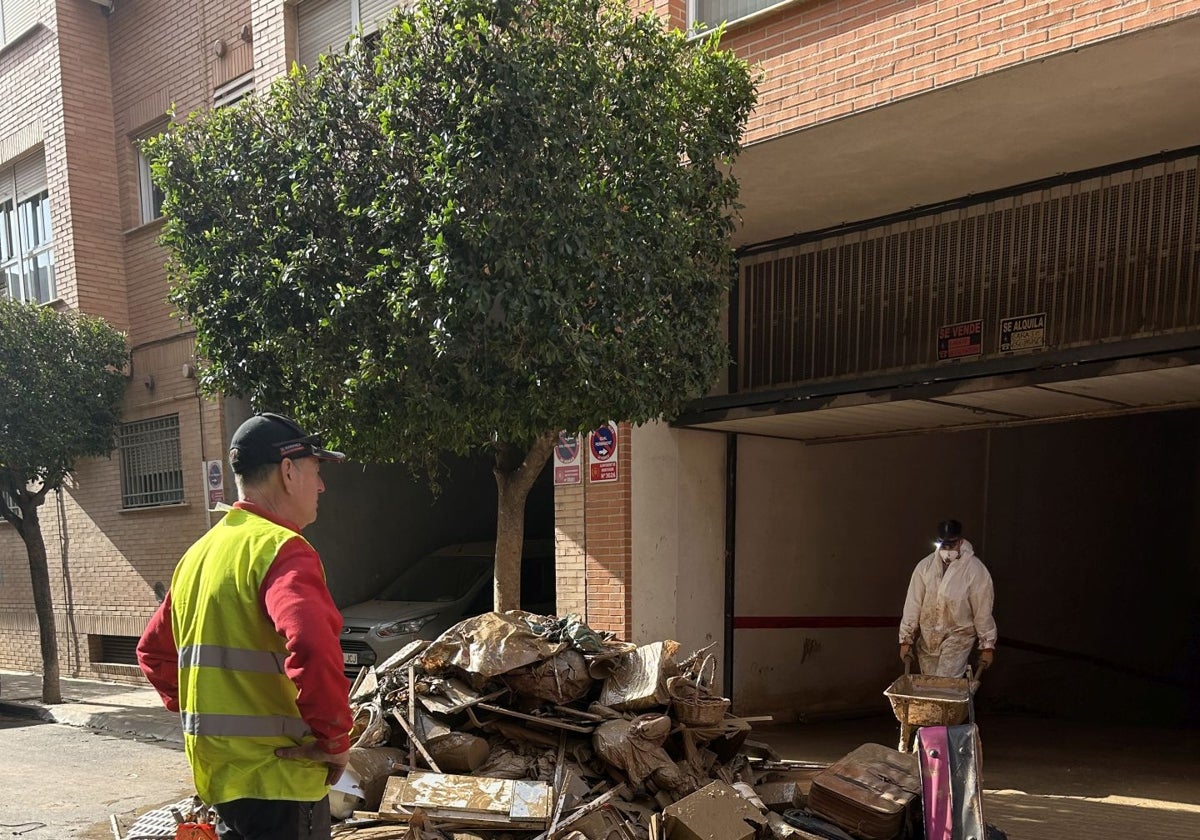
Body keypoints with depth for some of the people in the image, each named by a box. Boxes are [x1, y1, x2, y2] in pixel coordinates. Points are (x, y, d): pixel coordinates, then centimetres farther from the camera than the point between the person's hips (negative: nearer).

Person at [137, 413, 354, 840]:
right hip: (277, 776, -8)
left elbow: (153, 651, 21)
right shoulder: (281, 548, -18)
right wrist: (335, 739, -21)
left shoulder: (199, 552, 11)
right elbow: (313, 649, -34)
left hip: (217, 772, 8)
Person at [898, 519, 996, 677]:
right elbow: (913, 605, -2)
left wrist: (987, 646, -5)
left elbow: (983, 611, -8)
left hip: (958, 636, -4)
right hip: (927, 637, 4)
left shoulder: (975, 569, -12)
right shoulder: (925, 566, -3)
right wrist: (906, 639, -2)